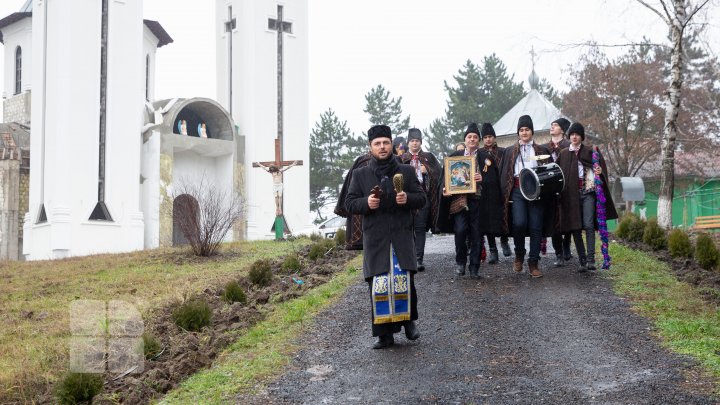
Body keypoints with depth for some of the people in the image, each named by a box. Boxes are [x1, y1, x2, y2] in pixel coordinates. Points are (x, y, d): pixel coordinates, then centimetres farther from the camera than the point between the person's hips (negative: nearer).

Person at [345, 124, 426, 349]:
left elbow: (422, 198, 11)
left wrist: (408, 198, -11)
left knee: (405, 281, -5)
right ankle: (384, 334, 5)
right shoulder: (360, 175, 10)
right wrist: (366, 203, -12)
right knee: (378, 286, -3)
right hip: (374, 240, 0)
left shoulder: (407, 171, 11)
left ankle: (409, 319, 21)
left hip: (402, 237, 0)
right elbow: (349, 203, 8)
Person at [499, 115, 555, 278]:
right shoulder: (510, 151, 16)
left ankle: (533, 263, 5)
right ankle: (519, 255, 3)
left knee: (536, 227, -3)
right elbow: (504, 173, 12)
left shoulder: (541, 150, 15)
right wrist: (505, 195, 2)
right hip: (517, 191, 0)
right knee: (519, 223, -20)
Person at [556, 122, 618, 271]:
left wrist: (600, 172, -17)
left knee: (588, 225, -14)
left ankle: (590, 259, -16)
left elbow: (601, 168, 5)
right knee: (575, 228, 1)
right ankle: (582, 261, 5)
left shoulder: (590, 152, 6)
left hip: (588, 192, -2)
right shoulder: (563, 154, 11)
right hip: (571, 194, 2)